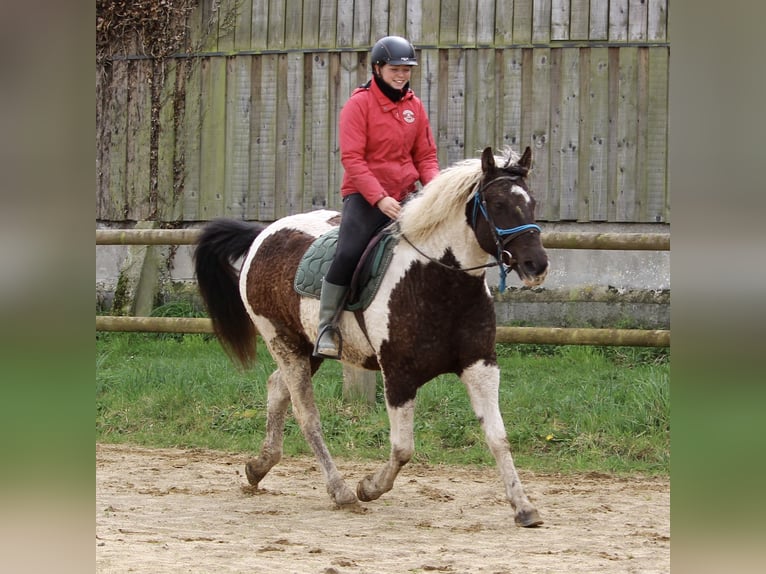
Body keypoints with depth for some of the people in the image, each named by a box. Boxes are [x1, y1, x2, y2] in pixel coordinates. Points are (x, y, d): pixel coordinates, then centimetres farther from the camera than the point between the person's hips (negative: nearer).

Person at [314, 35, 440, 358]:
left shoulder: (414, 106, 11)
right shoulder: (360, 104, -5)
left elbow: (425, 156, 14)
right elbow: (352, 158, -12)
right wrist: (379, 198, -22)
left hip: (405, 196, 5)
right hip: (363, 196, -5)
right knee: (348, 254, -24)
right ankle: (326, 327, -12)